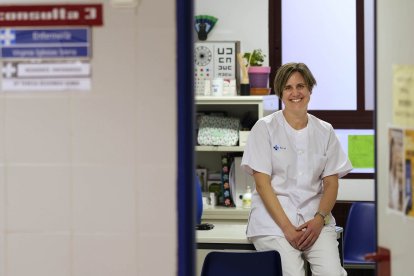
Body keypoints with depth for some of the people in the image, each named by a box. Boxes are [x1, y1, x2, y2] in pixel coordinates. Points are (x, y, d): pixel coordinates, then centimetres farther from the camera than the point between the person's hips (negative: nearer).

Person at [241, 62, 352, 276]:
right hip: (273, 219, -2)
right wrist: (287, 227, -14)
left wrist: (319, 219, -10)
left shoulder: (325, 131, 12)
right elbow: (262, 183, -4)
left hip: (315, 219, 2)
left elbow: (331, 183, 9)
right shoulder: (265, 128, 2)